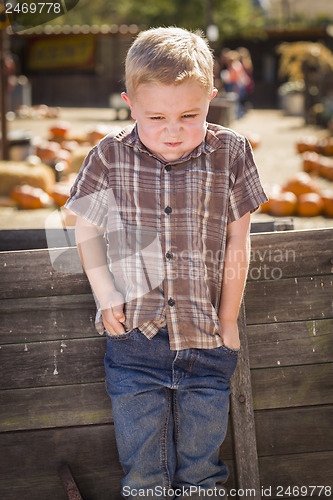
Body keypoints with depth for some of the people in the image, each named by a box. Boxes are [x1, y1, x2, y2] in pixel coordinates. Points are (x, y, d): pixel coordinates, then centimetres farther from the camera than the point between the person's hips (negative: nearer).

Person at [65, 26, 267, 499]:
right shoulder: (110, 156, -5)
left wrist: (227, 319, 1)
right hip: (135, 337, 0)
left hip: (206, 339, 0)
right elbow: (86, 229, 7)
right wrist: (105, 294, -3)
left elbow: (237, 243, 0)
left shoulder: (230, 154, -6)